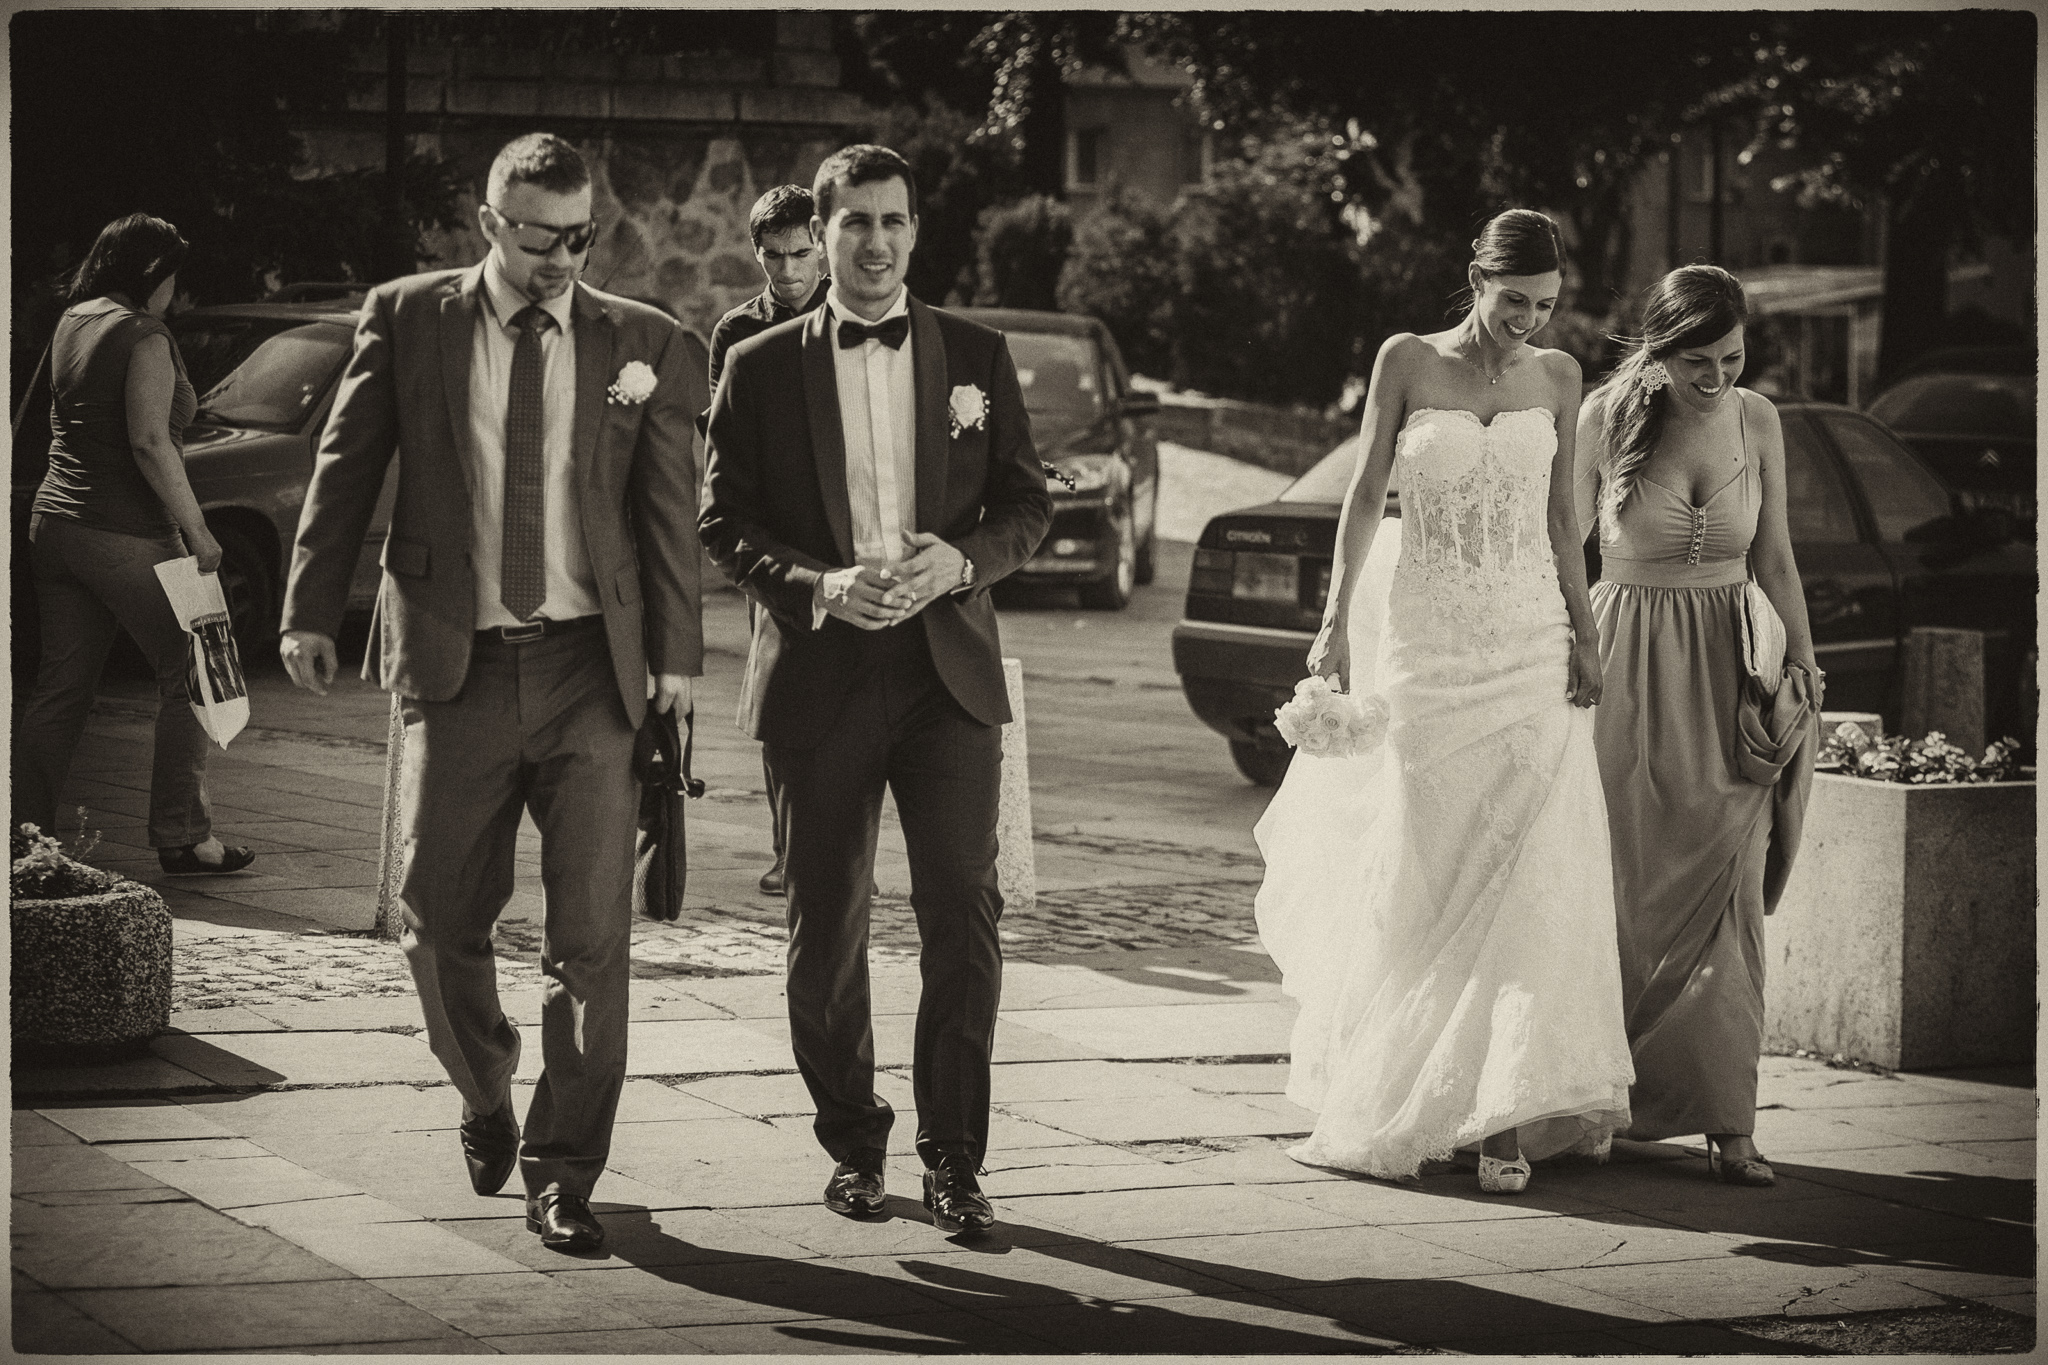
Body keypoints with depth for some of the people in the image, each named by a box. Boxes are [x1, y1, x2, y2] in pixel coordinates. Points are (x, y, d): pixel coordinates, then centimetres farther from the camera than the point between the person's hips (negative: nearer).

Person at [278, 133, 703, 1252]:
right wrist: (312, 610, 1)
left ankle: (563, 1175, 5)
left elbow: (669, 508, 5)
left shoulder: (643, 343, 5)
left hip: (592, 667, 0)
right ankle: (485, 1098, 33)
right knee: (438, 915, 4)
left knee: (592, 932, -4)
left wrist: (676, 653, -1)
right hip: (455, 664, 0)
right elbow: (345, 468, 7)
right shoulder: (406, 321, 5)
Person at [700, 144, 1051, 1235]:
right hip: (818, 676, 0)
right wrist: (817, 586, -14)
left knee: (963, 918, -7)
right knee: (827, 930, 5)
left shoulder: (976, 356, 10)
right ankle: (852, 1145, 22)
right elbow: (724, 525, 2)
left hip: (948, 668, 0)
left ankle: (953, 1158, 1)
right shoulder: (760, 367, 5)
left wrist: (963, 559, -10)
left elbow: (1027, 504, 10)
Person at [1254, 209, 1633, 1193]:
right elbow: (1366, 496, -1)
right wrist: (1336, 621, -8)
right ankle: (1388, 1097, 13)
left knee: (1529, 871, -5)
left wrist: (1583, 634, 4)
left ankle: (1507, 1107, -3)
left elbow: (1559, 519, 11)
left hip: (1529, 642, 2)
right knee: (1422, 872, 1)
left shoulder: (1558, 377, 7)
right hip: (1423, 641, -2)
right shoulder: (1408, 363, 0)